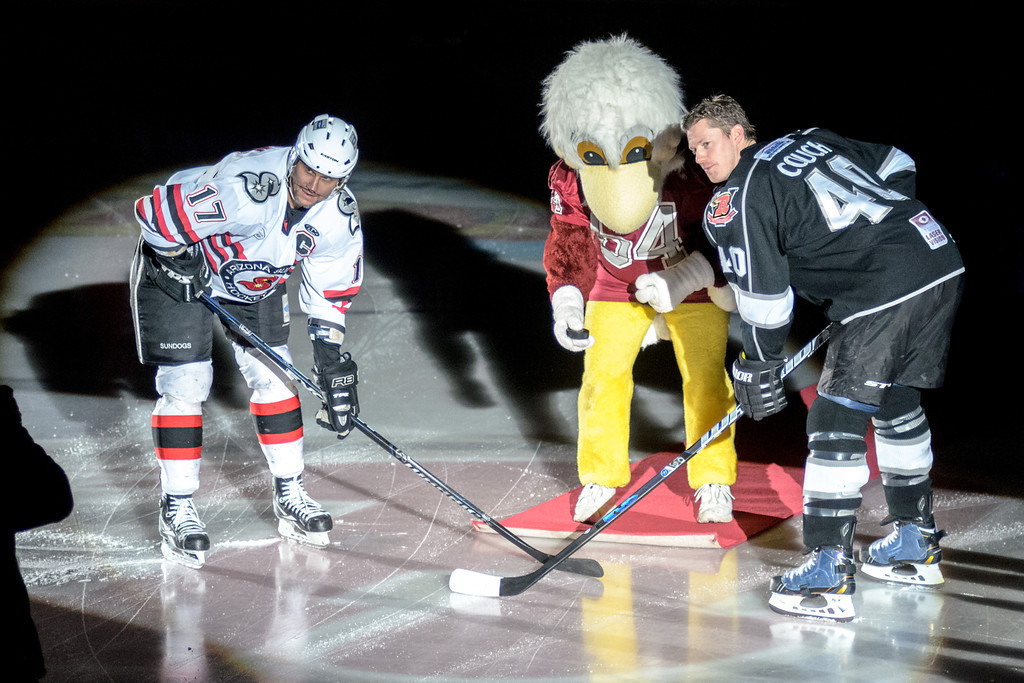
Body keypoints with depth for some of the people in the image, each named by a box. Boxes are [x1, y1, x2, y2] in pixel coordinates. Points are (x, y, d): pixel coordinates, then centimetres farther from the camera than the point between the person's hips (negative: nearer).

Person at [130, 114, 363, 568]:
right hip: (180, 268, -6)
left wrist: (332, 359, -7)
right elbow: (157, 212, -33)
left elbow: (331, 290, -4)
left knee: (273, 377, 4)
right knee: (185, 383, -9)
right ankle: (176, 509, 0)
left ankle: (290, 496, 18)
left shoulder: (339, 216, -18)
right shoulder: (244, 187, -40)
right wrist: (181, 262, -20)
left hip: (256, 283, 6)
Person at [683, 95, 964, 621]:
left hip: (885, 294, -9)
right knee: (896, 402, 25)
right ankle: (916, 544, 36)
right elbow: (898, 166, 28)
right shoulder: (811, 141, 22)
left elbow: (764, 296, -4)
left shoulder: (734, 201, -1)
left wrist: (759, 370, 8)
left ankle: (829, 573, -9)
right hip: (942, 259, 9)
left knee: (836, 420, -5)